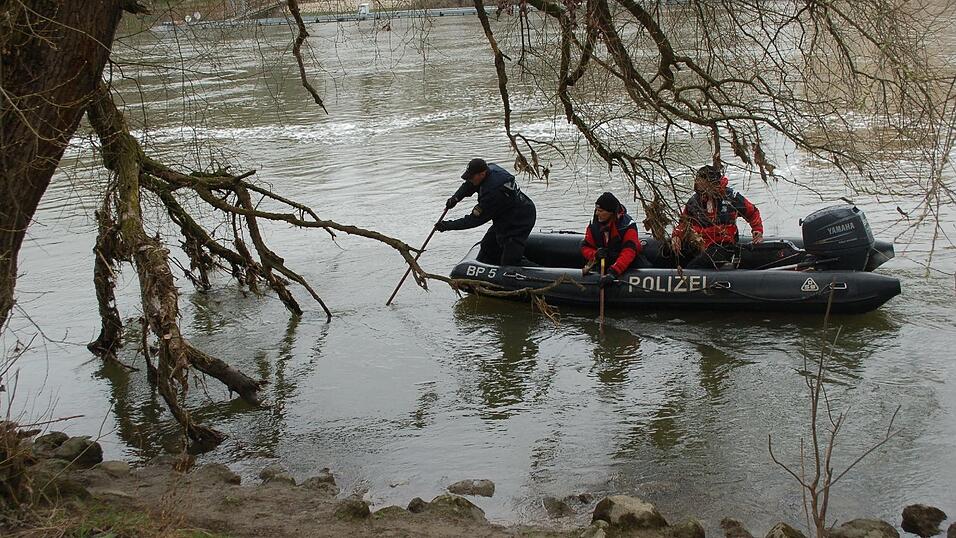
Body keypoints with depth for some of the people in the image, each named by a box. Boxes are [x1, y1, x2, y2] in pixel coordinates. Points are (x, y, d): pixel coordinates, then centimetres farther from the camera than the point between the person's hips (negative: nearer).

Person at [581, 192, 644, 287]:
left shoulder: (627, 225, -19)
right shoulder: (594, 224, -2)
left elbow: (629, 252, -29)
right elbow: (585, 247, 4)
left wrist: (613, 272, -42)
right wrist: (595, 254, -21)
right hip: (603, 262, 4)